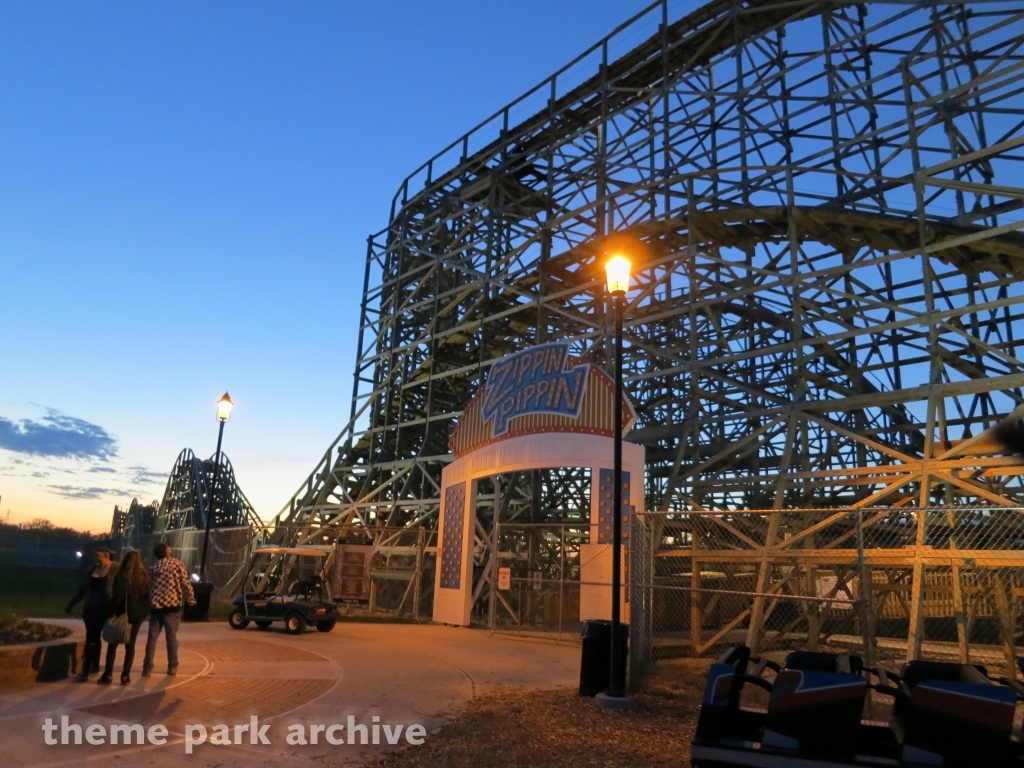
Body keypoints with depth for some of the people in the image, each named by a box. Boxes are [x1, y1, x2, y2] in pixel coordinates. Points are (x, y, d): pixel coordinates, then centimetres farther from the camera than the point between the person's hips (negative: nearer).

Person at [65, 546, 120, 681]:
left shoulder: (116, 569, -9)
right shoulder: (93, 569, 9)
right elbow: (82, 588, 17)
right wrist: (71, 604, 20)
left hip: (104, 609, -6)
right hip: (90, 609, 6)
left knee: (91, 638, -10)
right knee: (94, 637, 15)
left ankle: (85, 671, -7)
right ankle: (95, 666, 29)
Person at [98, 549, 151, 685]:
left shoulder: (121, 576, -8)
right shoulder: (144, 577, 4)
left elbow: (117, 596, -11)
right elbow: (147, 596, 5)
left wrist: (113, 612, -3)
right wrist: (145, 612, 10)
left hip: (122, 613, -3)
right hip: (137, 614, 3)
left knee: (113, 644, 8)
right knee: (130, 644, 8)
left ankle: (108, 675, 6)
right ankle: (125, 675, 6)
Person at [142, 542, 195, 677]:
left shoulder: (152, 567, 12)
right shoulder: (177, 563, -3)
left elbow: (147, 587, 16)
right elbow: (185, 583, -6)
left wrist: (148, 604, 26)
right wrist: (191, 599, 4)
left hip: (155, 606, 3)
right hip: (171, 606, -3)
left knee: (152, 638, 9)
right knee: (171, 637, 5)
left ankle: (147, 668, 7)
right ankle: (172, 667, 10)